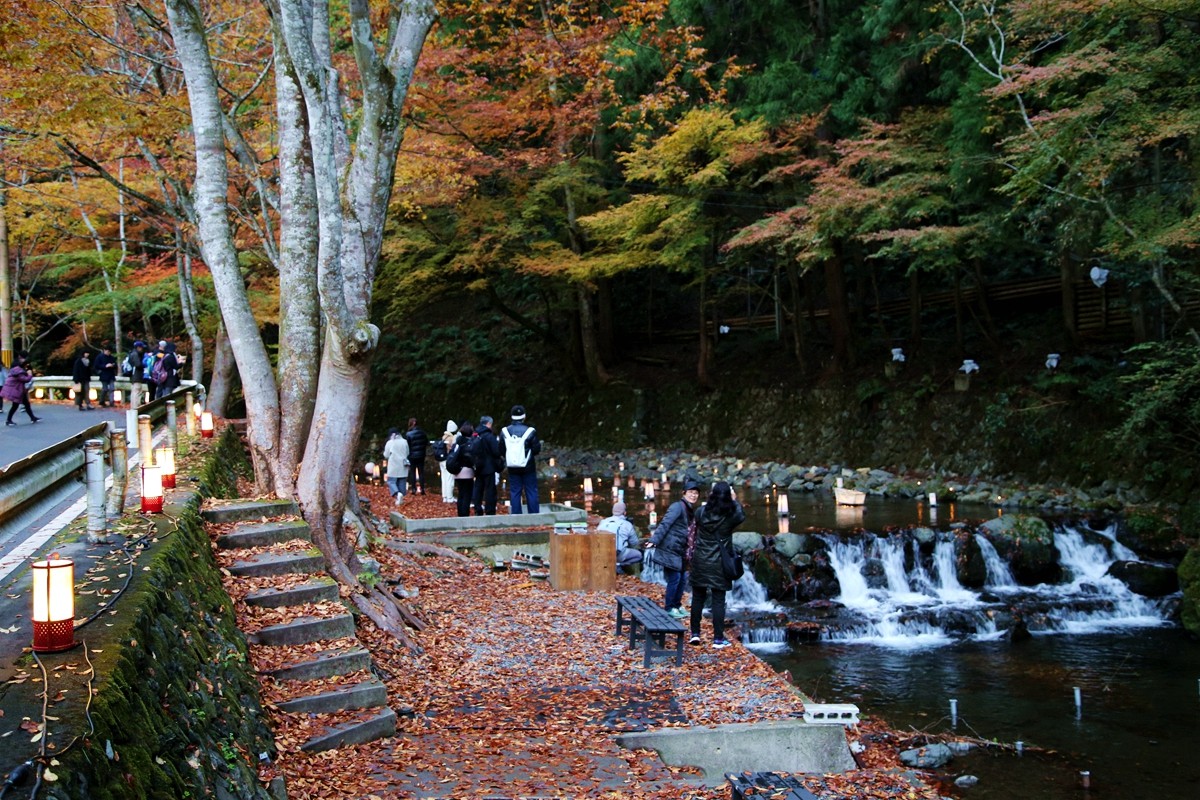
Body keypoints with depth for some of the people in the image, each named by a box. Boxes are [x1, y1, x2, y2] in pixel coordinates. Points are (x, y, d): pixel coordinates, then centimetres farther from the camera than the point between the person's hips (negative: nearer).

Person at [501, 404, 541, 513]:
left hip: (512, 467, 2)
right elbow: (536, 450, -8)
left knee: (515, 493, 6)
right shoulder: (530, 431, -12)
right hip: (528, 467, -2)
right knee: (531, 492, 5)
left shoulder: (504, 431, -3)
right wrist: (539, 444, 13)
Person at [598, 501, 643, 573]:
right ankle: (619, 565, -5)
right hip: (618, 555, -5)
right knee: (638, 555, 13)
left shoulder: (603, 522, 16)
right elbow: (635, 543, 16)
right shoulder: (627, 524, 7)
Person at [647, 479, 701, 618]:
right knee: (674, 578, -5)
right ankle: (669, 608, 7)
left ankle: (677, 605, 25)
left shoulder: (691, 511, 14)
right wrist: (654, 540, -25)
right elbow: (665, 524, -19)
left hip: (680, 551, 9)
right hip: (670, 549, -9)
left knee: (681, 578, 12)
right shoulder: (678, 506, -12)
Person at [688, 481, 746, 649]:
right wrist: (735, 500, 22)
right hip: (719, 564, -2)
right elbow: (742, 516, 11)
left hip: (700, 561, 2)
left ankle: (695, 633, 19)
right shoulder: (731, 516, -11)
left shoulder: (701, 512, -6)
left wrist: (711, 496, 23)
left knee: (698, 597, 13)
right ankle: (718, 638, 7)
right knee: (718, 601, 4)